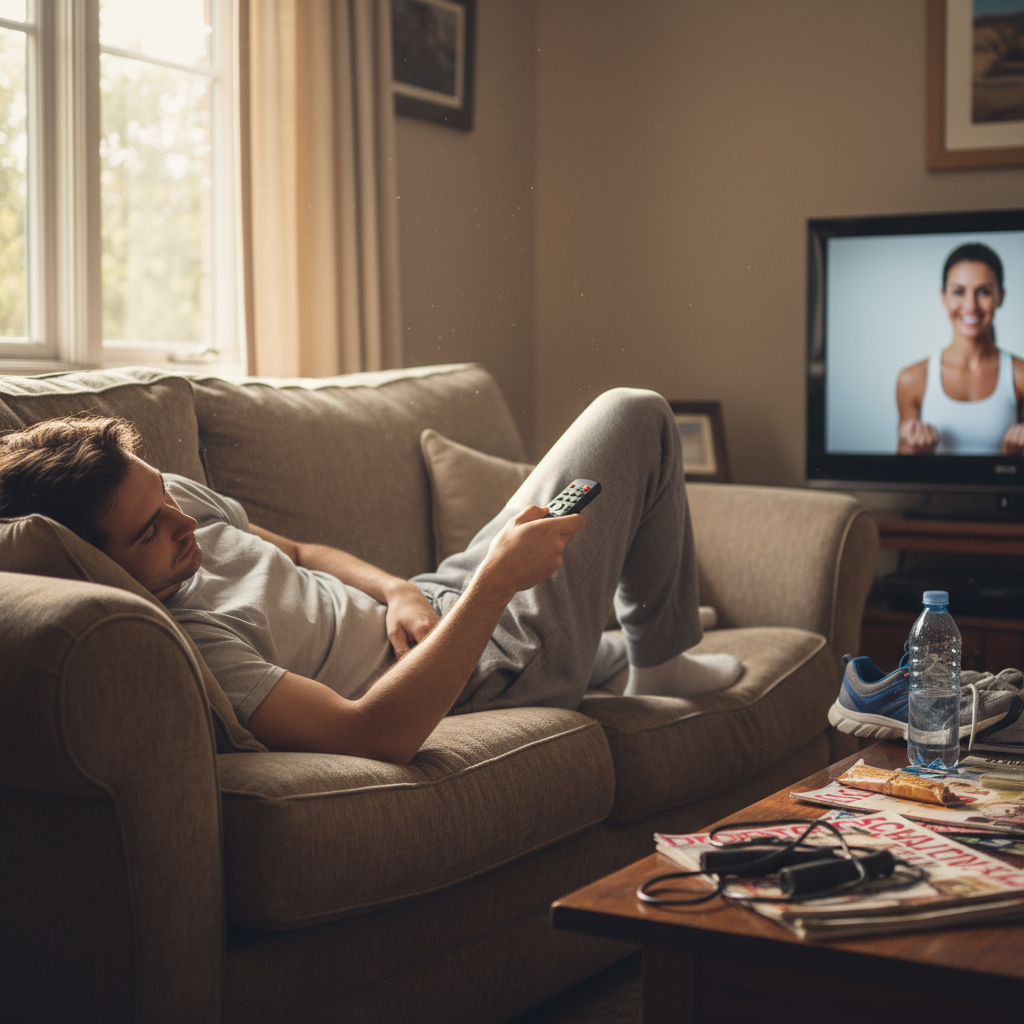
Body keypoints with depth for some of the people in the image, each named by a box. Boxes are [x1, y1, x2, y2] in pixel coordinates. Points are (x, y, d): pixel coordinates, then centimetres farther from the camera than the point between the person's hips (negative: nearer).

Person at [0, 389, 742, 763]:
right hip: (500, 664, -9)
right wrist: (496, 583, -42)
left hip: (426, 608, 9)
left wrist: (398, 591, -11)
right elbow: (374, 733, -44)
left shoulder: (173, 499, -10)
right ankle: (660, 665, 21)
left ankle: (611, 652, 54)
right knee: (634, 418, 1)